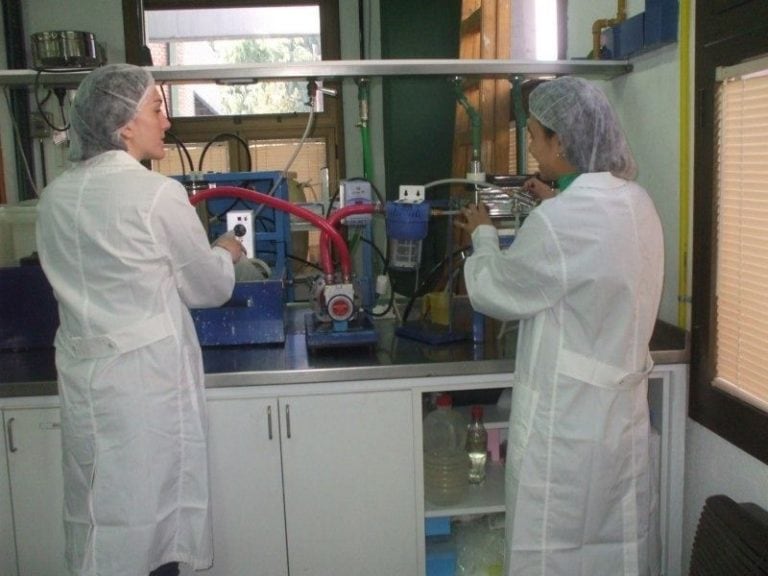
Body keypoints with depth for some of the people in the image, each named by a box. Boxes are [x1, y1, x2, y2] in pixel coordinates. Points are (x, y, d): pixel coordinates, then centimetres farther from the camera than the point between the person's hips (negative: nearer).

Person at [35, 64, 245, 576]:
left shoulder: (56, 196, 4)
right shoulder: (157, 194, -15)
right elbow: (209, 288, -5)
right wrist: (226, 252, 15)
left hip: (83, 374, 6)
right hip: (147, 375, -6)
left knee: (100, 511, 16)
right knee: (155, 513, 9)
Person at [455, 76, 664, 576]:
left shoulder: (558, 222, -24)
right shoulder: (637, 202, 2)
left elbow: (493, 294, -10)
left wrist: (483, 235, 6)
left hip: (567, 423, -8)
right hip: (624, 411, 8)